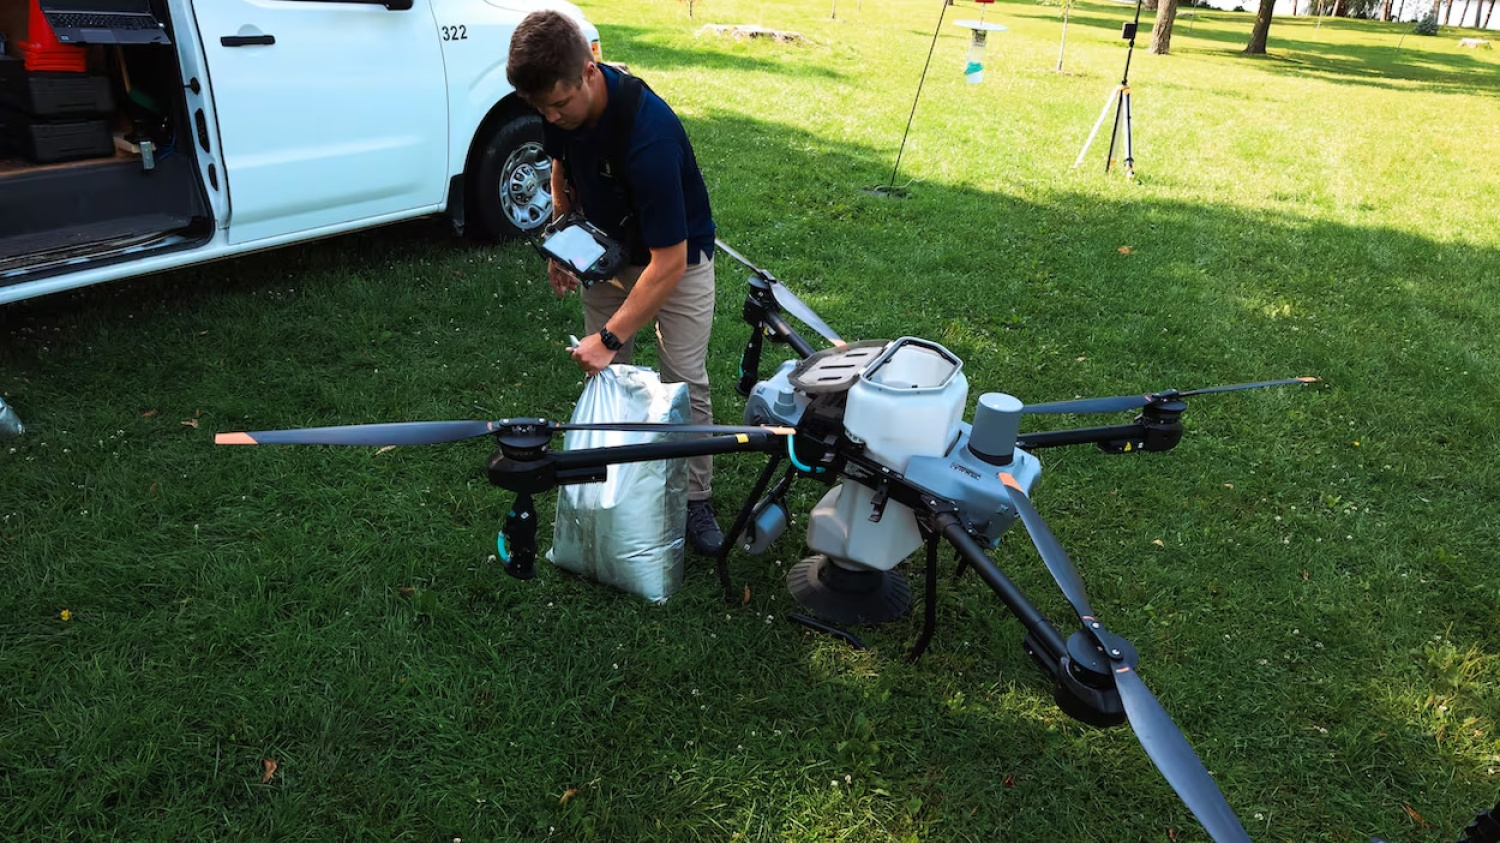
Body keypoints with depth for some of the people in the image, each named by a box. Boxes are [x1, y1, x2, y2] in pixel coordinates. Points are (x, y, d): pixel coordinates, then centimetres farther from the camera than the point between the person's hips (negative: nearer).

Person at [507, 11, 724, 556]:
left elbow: (669, 262, -36)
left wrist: (610, 338, -33)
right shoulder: (559, 108, -18)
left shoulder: (649, 132, -39)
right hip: (607, 249, 6)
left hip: (677, 255, -5)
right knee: (605, 374, 6)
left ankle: (695, 500, 9)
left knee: (685, 382, -7)